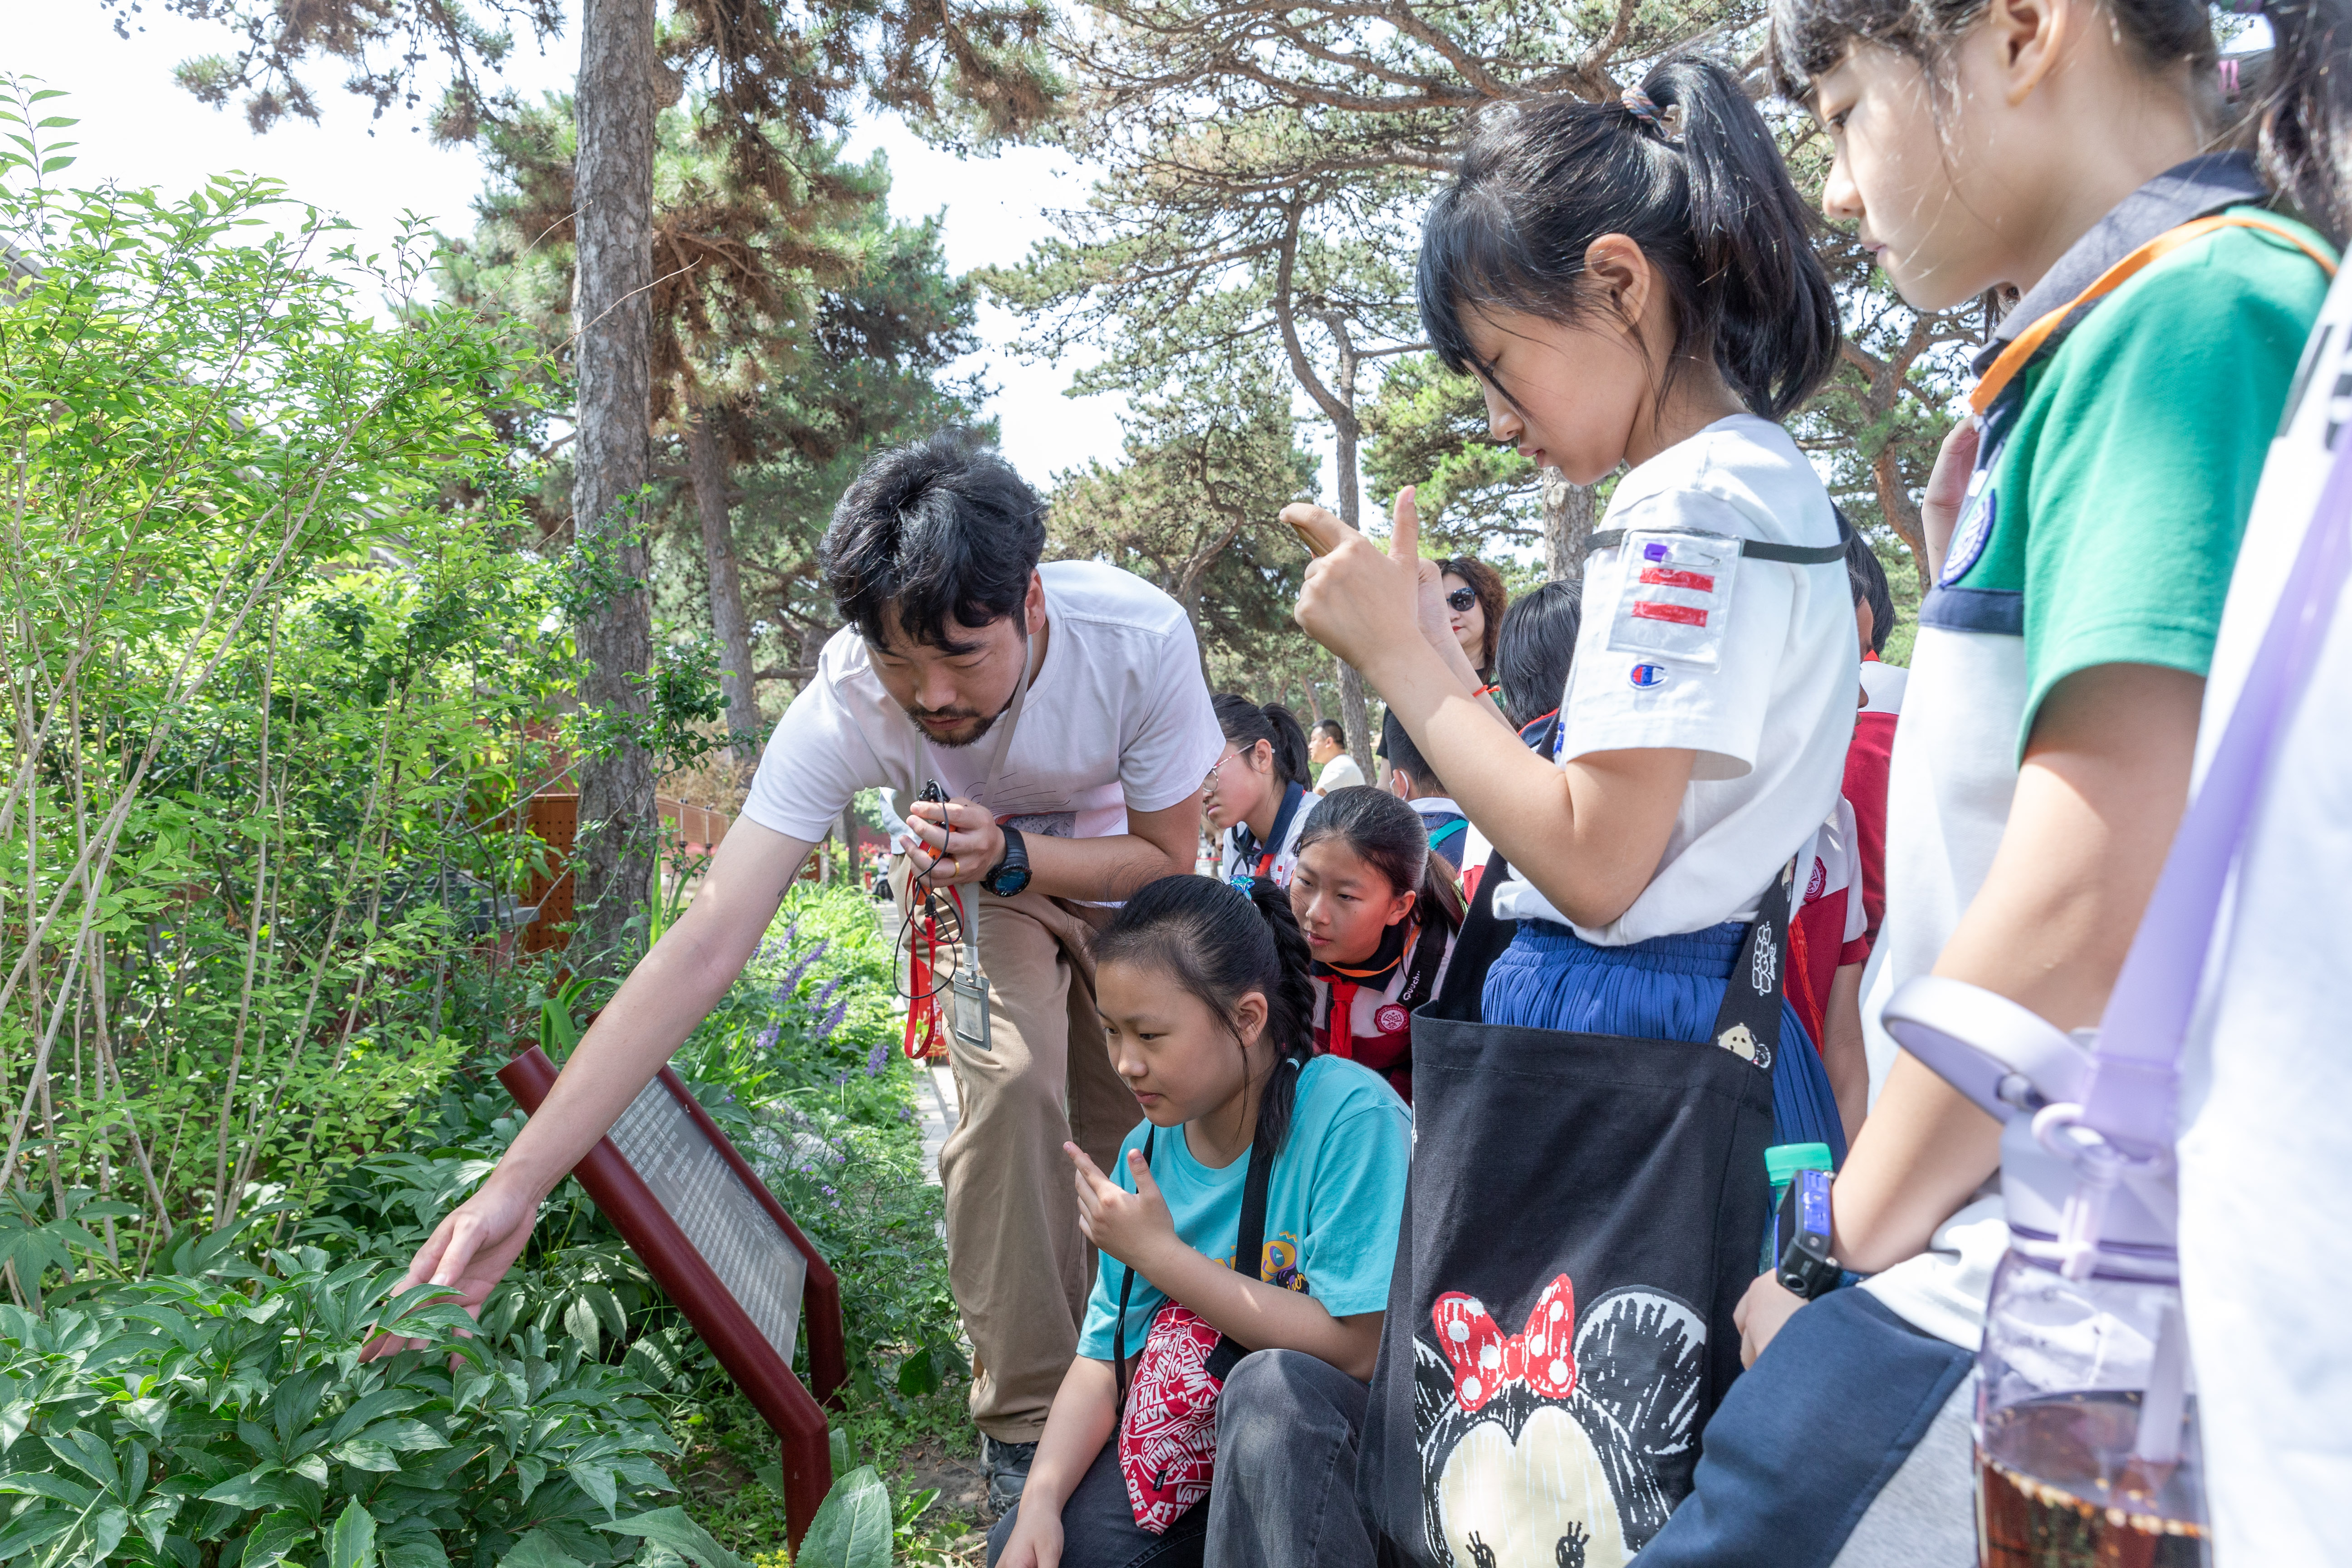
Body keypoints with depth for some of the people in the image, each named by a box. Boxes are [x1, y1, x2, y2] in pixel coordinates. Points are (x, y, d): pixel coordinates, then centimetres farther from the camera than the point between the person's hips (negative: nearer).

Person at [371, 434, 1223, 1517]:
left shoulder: (1139, 637, -37)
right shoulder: (847, 703, -36)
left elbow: (1169, 859, -21)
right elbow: (706, 942, -41)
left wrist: (1011, 853, -40)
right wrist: (516, 1184, -47)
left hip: (1121, 872, 2)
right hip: (980, 871, -1)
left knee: (1126, 1132, 3)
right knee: (1009, 1084, -25)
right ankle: (1025, 1429, -7)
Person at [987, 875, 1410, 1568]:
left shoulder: (1351, 1116, -23)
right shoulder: (1148, 1151, -3)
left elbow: (1358, 1347, -26)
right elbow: (1106, 1354, 2)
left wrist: (1158, 1252, -23)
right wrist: (1041, 1497, -15)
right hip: (1197, 1435, 5)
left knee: (1272, 1383, -35)